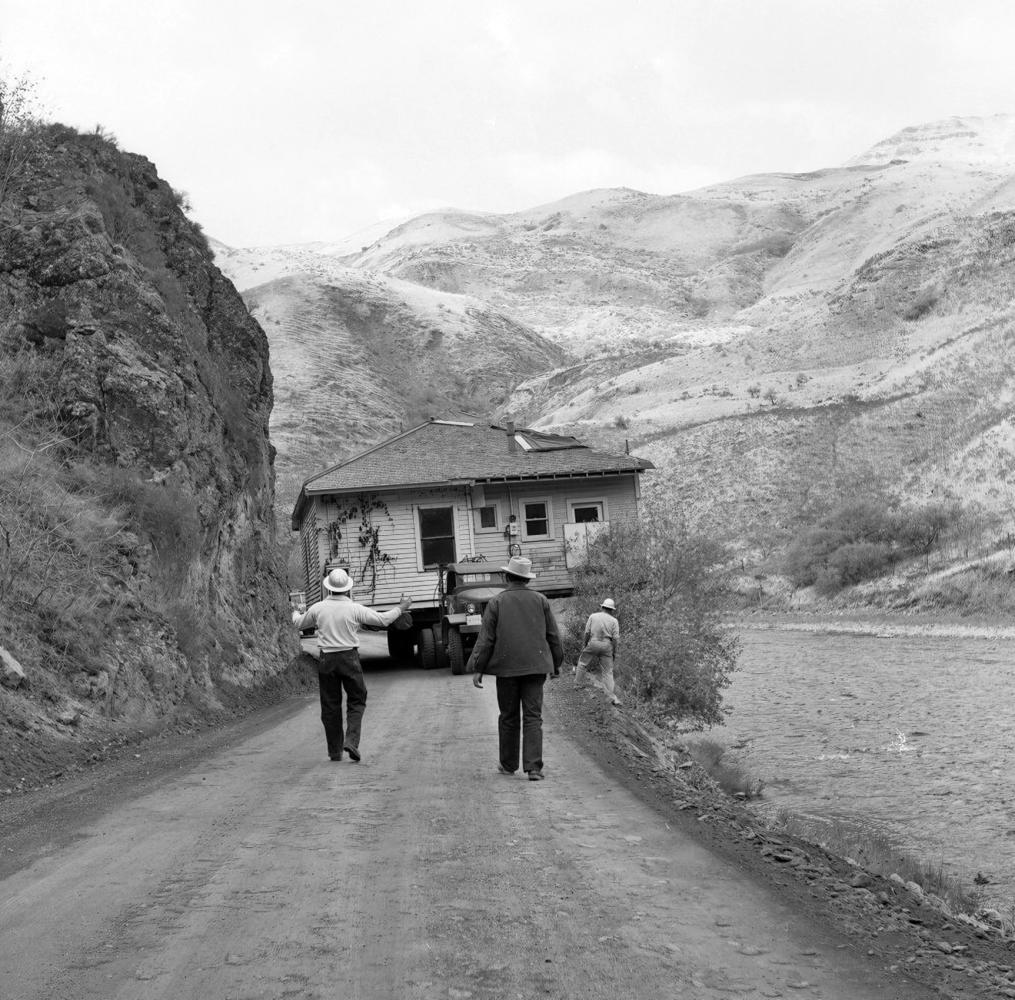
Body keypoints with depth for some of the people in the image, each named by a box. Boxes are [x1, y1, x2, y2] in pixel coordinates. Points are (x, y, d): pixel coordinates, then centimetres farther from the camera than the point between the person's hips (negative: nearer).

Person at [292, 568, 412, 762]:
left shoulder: (318, 608, -1)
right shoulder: (355, 609, -8)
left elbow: (299, 623, 17)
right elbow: (384, 619, -3)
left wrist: (298, 612, 40)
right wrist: (401, 608, 13)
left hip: (327, 660, 2)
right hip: (349, 658, -2)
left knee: (330, 705, 9)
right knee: (356, 700, 10)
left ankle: (334, 751, 13)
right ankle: (351, 741, -9)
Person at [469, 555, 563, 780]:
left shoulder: (496, 602, -3)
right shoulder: (540, 600, 3)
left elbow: (486, 638, -4)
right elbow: (553, 635, 7)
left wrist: (478, 668, 0)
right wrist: (556, 663, 19)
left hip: (506, 667, -1)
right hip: (535, 666, 1)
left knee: (508, 717, 11)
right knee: (533, 717, 0)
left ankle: (508, 765, 21)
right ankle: (533, 767, -9)